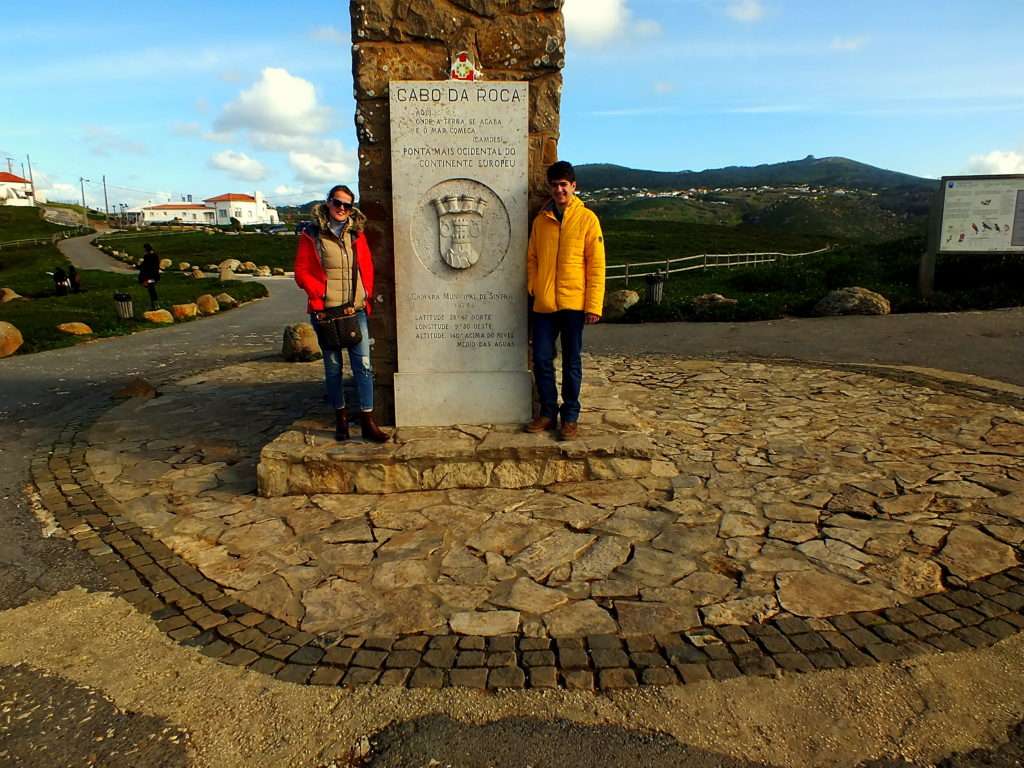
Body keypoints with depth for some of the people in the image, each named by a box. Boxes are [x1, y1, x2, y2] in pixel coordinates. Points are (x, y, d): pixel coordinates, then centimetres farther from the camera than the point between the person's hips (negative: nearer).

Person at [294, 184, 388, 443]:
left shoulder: (356, 233, 8)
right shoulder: (311, 235, -1)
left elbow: (367, 267, 12)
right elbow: (302, 273, -2)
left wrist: (367, 296, 3)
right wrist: (323, 295, -11)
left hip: (356, 309, 2)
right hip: (325, 310, -2)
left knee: (363, 364, -4)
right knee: (333, 366, 9)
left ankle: (367, 421, 1)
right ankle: (340, 417, 22)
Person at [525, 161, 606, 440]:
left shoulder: (587, 219, -2)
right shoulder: (541, 220, 9)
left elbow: (596, 265, -5)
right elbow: (532, 258, 14)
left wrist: (594, 305, -10)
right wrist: (533, 290, 3)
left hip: (573, 303, -3)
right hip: (543, 304, 3)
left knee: (571, 362, 5)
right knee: (541, 360, 5)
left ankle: (570, 416, 17)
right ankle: (548, 412, 20)